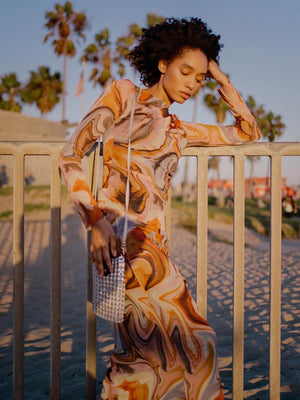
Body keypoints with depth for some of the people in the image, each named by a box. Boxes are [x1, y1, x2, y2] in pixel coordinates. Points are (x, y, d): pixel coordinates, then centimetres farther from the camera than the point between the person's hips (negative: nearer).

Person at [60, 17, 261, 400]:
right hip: (123, 234, -7)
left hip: (154, 241, 7)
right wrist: (97, 219, -15)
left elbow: (247, 132, 32)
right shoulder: (123, 94, 6)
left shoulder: (178, 130, 23)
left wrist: (222, 80, 23)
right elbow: (70, 156, -1)